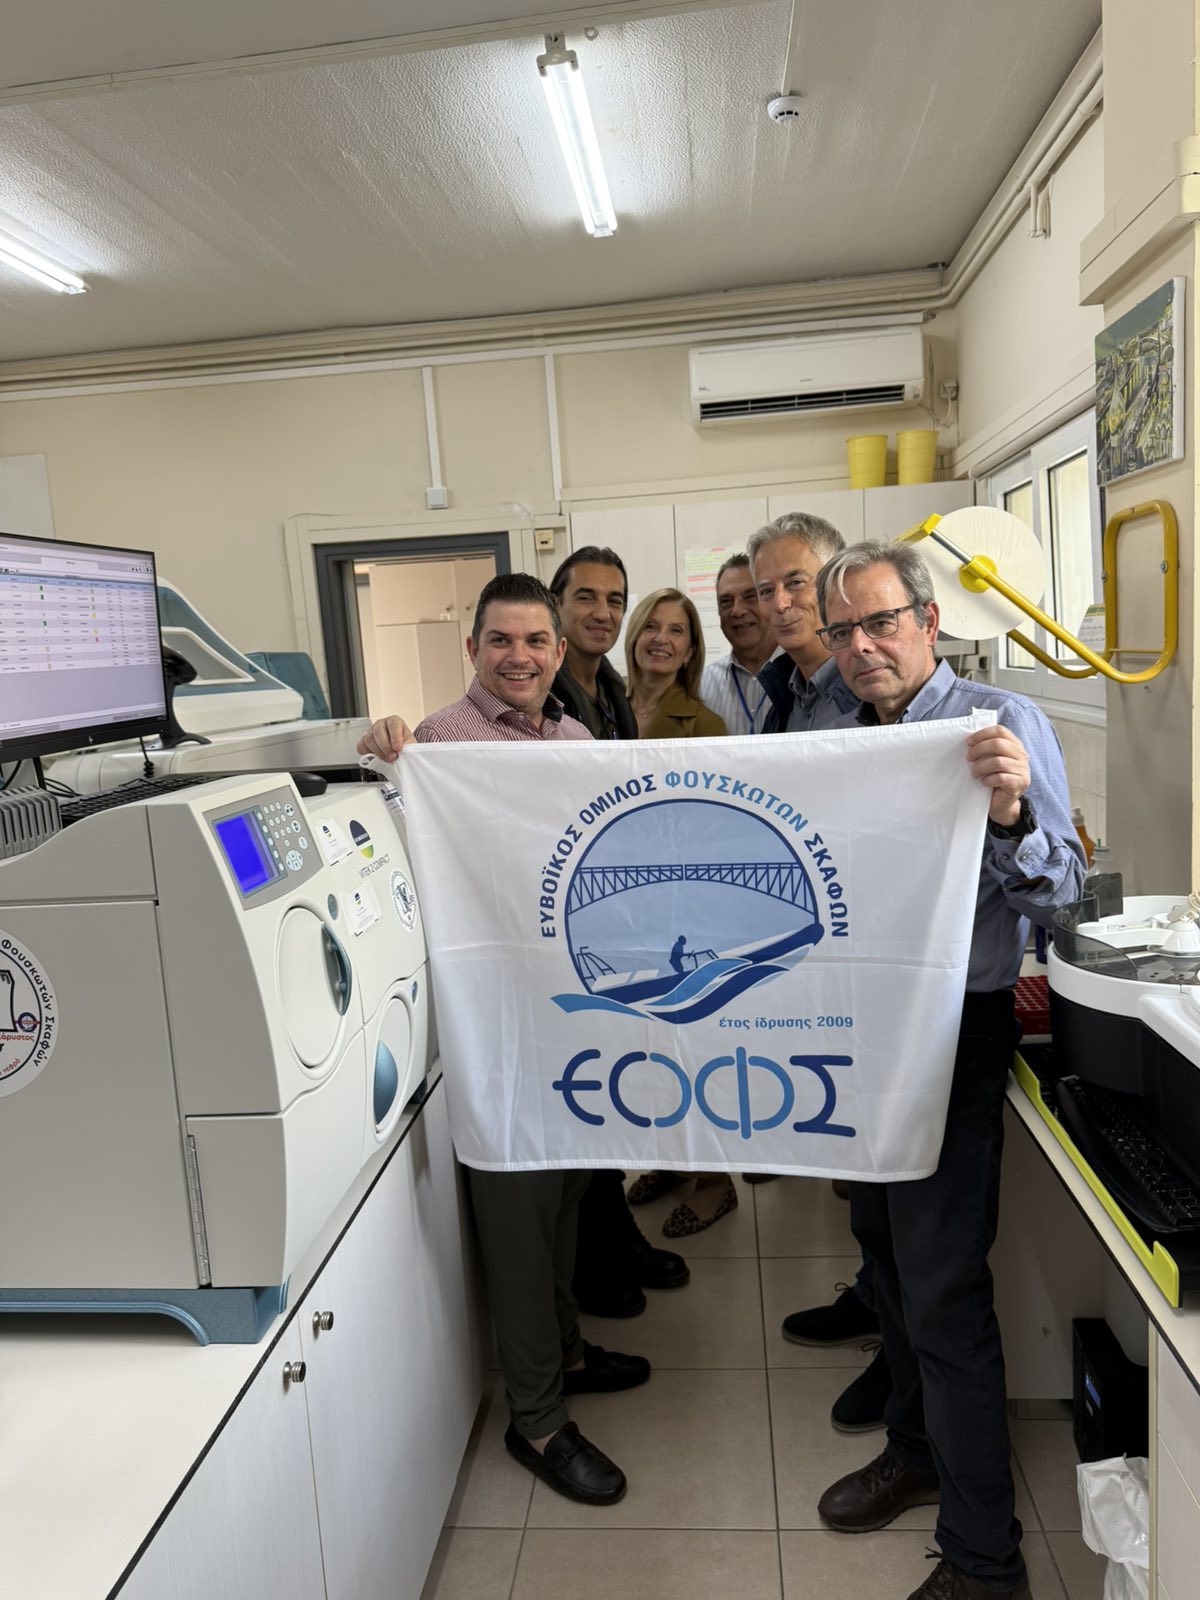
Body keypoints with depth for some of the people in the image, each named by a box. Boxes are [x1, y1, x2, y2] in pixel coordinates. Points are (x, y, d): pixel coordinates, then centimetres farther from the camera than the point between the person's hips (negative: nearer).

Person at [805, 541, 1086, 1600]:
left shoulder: (1002, 722, -11)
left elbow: (1059, 890, -19)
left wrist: (1010, 816, -37)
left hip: (954, 1030, -7)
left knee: (943, 1293, -1)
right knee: (886, 1249, 20)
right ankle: (918, 1455, 42)